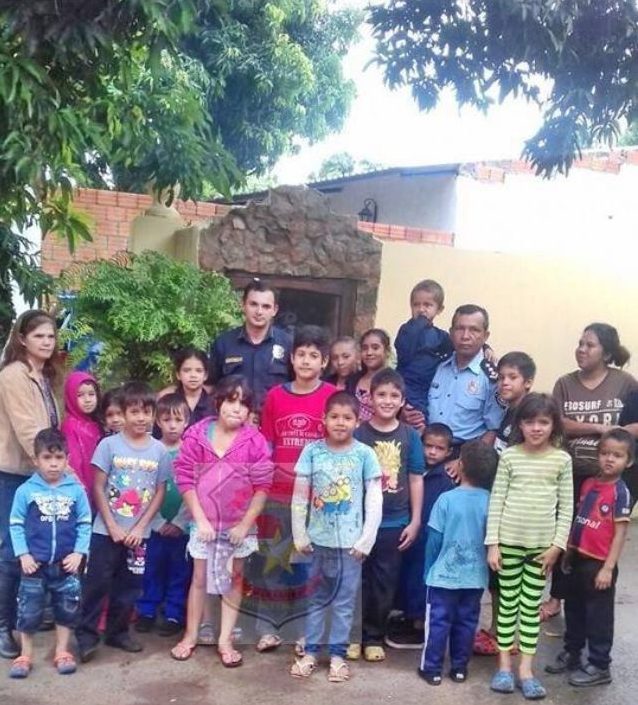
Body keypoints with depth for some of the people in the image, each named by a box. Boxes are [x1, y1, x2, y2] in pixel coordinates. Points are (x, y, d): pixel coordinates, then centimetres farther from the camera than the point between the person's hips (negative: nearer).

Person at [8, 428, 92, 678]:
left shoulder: (76, 490, -6)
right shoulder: (25, 491, -8)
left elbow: (85, 524, 0)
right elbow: (16, 525, -3)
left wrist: (79, 553, -8)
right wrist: (23, 555, -9)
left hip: (66, 564, 1)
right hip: (35, 564, -1)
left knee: (67, 609, 12)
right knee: (28, 611, 8)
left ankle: (62, 653, 29)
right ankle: (25, 656, 25)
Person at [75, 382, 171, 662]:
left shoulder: (159, 450, -1)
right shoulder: (109, 445, -7)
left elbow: (160, 492, 2)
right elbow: (98, 488, -6)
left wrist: (140, 528, -6)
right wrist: (112, 526, -11)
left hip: (139, 532, 3)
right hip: (106, 530, -3)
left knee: (130, 584, 11)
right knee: (97, 582, -1)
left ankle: (118, 631, 26)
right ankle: (86, 635, 10)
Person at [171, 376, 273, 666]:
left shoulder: (255, 441, -11)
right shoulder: (197, 435, -10)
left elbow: (262, 486, -8)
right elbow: (186, 479, -7)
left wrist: (246, 523, -10)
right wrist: (200, 519, -10)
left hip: (239, 525, 1)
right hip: (204, 523, 0)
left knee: (234, 579, 11)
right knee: (199, 579, 11)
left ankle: (225, 640, 22)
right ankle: (190, 636, 25)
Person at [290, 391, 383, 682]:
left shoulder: (365, 454, -6)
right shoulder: (312, 451, -3)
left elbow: (374, 500, -4)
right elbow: (299, 497, 1)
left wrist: (366, 540, -7)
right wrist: (300, 535, -1)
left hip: (350, 542, -1)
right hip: (318, 540, 1)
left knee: (344, 601, 8)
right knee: (317, 598, 14)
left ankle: (337, 655, 21)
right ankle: (310, 652, 24)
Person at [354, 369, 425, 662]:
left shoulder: (410, 436, -1)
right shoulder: (358, 433, -5)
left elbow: (416, 479, 4)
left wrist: (415, 521, 2)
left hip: (395, 523, 2)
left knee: (385, 583, 11)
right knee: (358, 580, 9)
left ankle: (374, 637, 26)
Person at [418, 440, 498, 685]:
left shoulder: (446, 499, -14)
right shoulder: (490, 502, -7)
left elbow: (434, 539, -9)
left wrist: (428, 570, 4)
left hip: (444, 575, -3)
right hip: (475, 576, 3)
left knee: (438, 621, 8)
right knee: (466, 622, 14)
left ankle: (432, 668, 14)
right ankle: (459, 667, 23)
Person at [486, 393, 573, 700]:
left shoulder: (562, 459, -1)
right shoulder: (509, 456, -4)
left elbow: (566, 507, 2)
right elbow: (496, 501, -3)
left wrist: (557, 545, -3)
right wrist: (492, 543, -6)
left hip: (542, 544, 1)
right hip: (509, 541, -1)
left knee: (531, 605, 8)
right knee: (508, 602, 8)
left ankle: (526, 668, 15)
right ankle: (504, 664, 18)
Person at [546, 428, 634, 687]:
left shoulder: (620, 492, -13)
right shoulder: (588, 484, 6)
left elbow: (620, 532, -15)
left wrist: (608, 568, -17)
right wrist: (568, 551, 14)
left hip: (599, 563, -7)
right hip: (579, 558, 7)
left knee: (598, 616, 6)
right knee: (574, 610, 19)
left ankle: (599, 666, 19)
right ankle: (571, 654, 35)